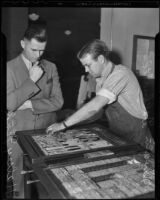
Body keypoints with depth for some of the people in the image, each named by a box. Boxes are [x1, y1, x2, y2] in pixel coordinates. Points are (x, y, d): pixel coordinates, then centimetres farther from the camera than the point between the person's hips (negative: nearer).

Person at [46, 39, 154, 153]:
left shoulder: (120, 73, -24)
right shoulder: (100, 79, 4)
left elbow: (94, 107, -32)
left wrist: (64, 124, -27)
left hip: (136, 137, -7)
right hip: (118, 137, 7)